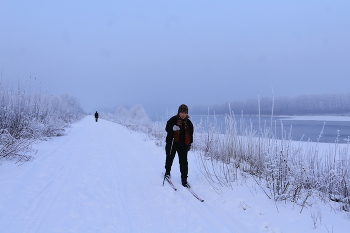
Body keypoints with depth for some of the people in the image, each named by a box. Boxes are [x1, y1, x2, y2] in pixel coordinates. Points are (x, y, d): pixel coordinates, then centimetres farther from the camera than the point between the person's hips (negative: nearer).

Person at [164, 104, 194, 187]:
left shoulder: (189, 123, 4)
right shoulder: (173, 120, -8)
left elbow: (190, 134, 12)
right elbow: (167, 129, -17)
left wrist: (189, 144, 12)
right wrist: (174, 128, -35)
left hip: (183, 145, 2)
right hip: (172, 143, -2)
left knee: (183, 161, -2)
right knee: (169, 158, 15)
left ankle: (184, 179, 5)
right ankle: (167, 172, 41)